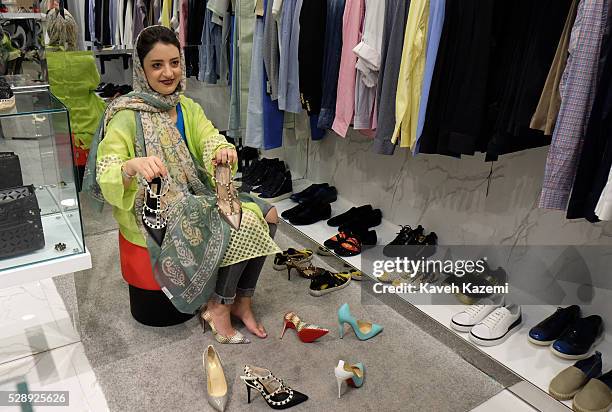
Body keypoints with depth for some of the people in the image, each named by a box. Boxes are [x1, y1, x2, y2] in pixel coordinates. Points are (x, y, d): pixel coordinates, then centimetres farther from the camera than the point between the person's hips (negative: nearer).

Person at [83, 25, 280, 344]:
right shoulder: (127, 115, -14)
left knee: (267, 215, -7)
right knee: (244, 223, -21)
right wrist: (133, 166, -44)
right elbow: (105, 174, -21)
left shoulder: (188, 108, 7)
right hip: (153, 209, -7)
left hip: (195, 195, 7)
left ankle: (242, 301, 5)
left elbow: (210, 139, -6)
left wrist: (224, 150, -31)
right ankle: (217, 307, -2)